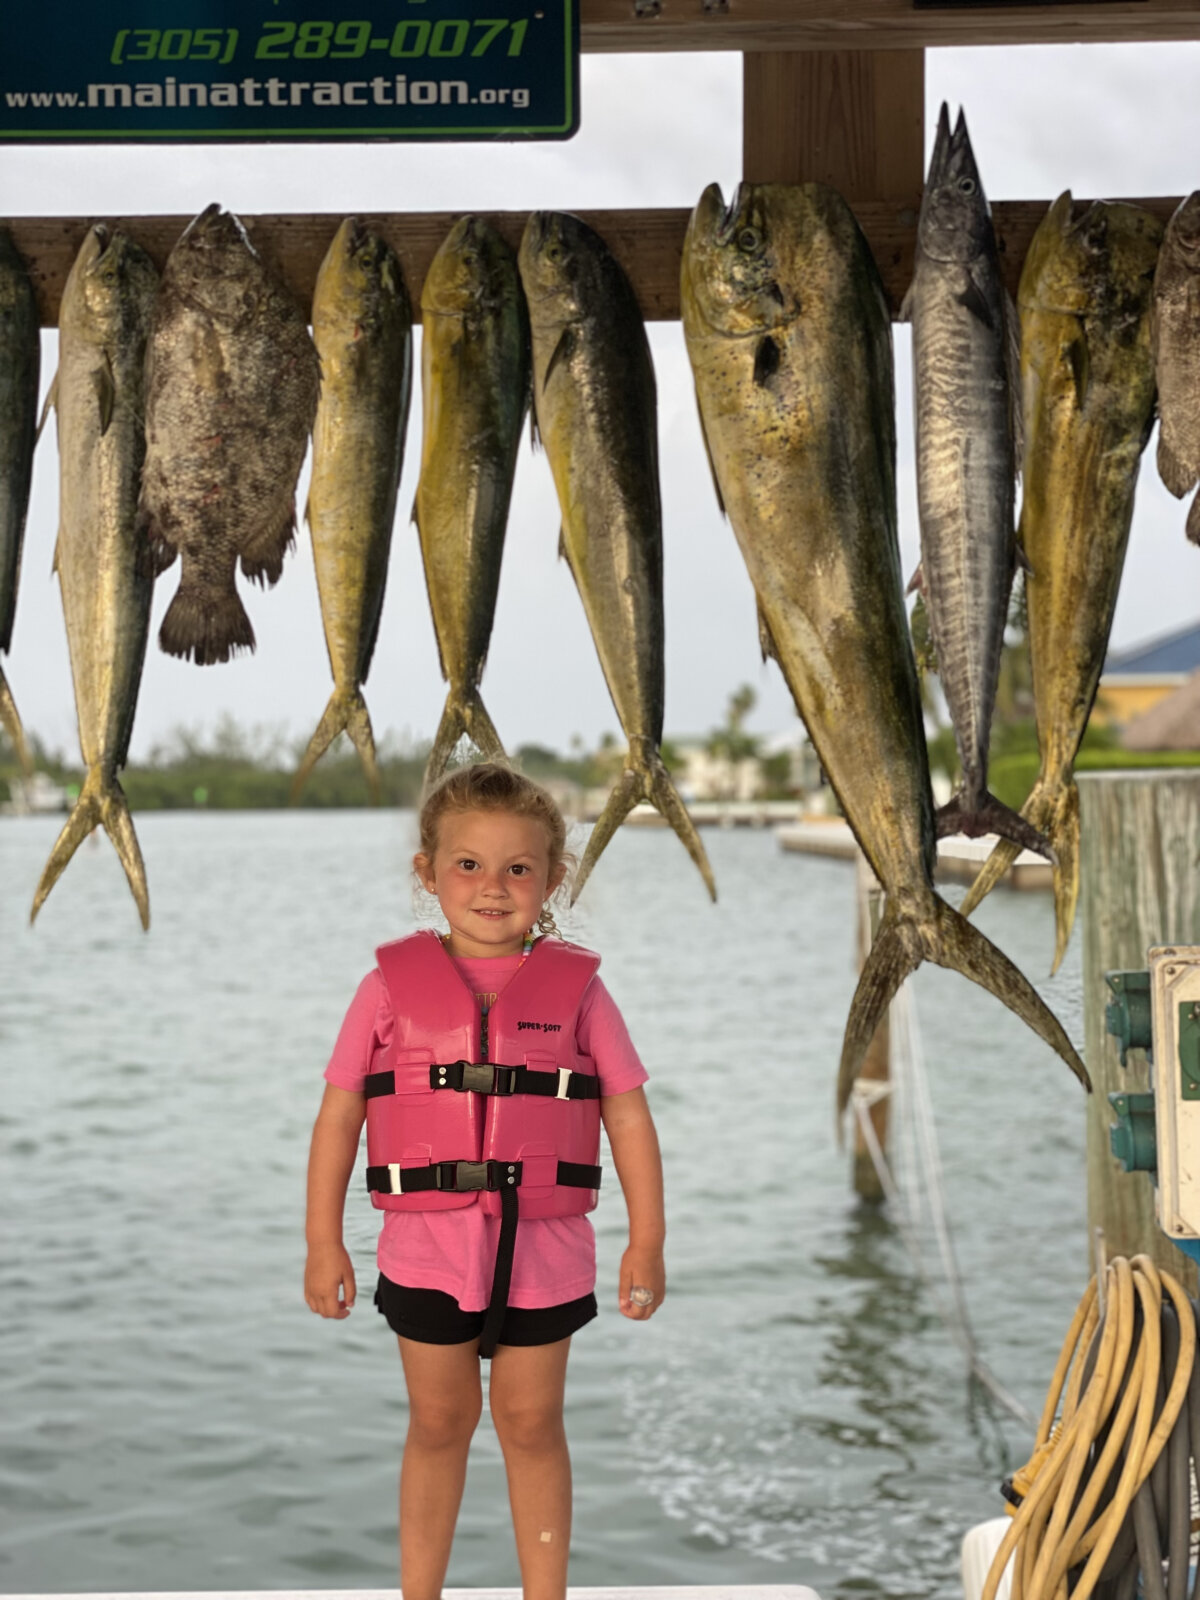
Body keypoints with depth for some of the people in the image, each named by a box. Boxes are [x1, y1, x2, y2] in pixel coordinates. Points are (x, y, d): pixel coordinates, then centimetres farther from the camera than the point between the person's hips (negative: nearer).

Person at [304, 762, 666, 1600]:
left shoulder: (576, 988, 0)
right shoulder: (393, 984, 0)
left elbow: (629, 1118, 2)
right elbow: (338, 1116, 3)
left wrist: (647, 1242, -1)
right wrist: (324, 1243, 0)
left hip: (543, 1248, 0)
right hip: (426, 1248, 0)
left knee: (532, 1423, 10)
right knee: (439, 1423, 12)